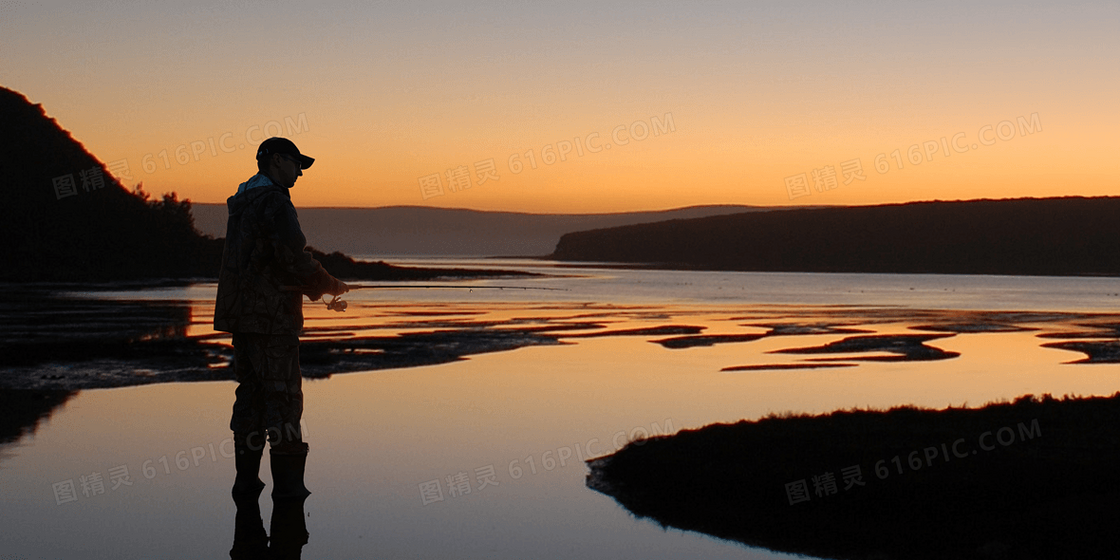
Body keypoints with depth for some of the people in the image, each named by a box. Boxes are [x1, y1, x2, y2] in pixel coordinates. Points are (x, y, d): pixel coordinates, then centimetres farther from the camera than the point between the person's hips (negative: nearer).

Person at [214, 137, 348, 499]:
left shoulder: (241, 203, 17)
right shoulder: (275, 202, -13)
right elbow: (294, 260, -19)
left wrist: (311, 287, 22)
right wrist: (332, 286, -3)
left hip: (241, 316, 9)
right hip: (271, 316, -9)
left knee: (251, 392, 12)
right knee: (283, 396, -3)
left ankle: (246, 479, 14)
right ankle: (287, 483, -1)